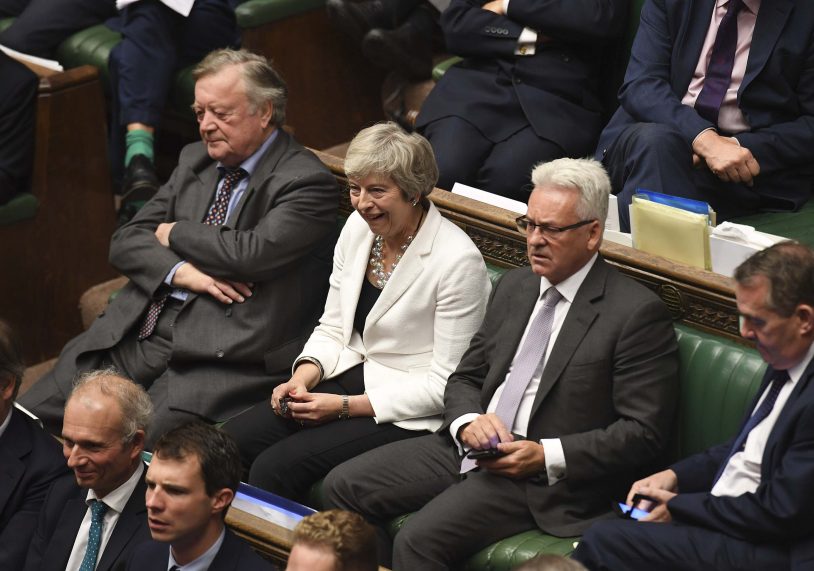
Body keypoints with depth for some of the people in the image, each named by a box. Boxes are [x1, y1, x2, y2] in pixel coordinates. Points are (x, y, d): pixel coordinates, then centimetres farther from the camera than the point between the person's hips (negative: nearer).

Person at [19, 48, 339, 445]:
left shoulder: (306, 181, -4)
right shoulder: (194, 160, 18)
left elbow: (254, 252, -19)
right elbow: (125, 242, 15)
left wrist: (175, 234, -1)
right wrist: (180, 272, -7)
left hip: (221, 353, -7)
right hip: (136, 334, 7)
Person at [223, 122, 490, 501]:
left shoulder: (458, 260, -17)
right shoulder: (358, 228, 4)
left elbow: (446, 383, -16)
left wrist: (345, 406, -18)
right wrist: (303, 379, -8)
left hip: (408, 412, -7)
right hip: (352, 374, 7)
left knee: (276, 467, -25)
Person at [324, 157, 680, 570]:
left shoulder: (637, 314, -9)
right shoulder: (515, 287, 14)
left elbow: (643, 432, -12)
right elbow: (465, 377, 18)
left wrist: (545, 456, -20)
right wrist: (468, 422, -6)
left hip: (543, 476, -8)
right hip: (470, 447, 8)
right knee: (344, 486, -6)